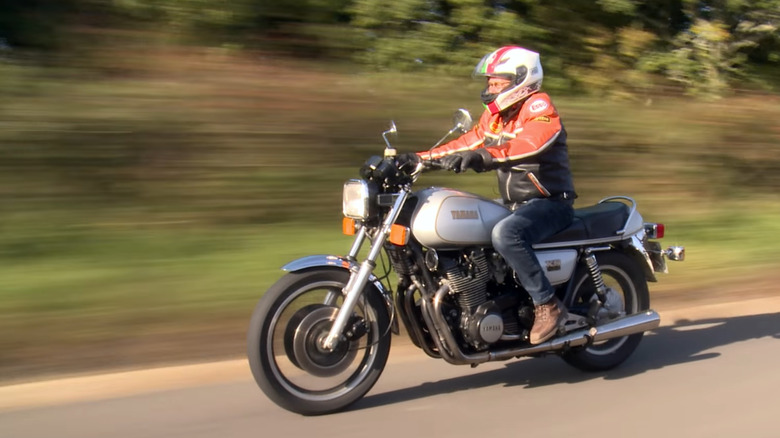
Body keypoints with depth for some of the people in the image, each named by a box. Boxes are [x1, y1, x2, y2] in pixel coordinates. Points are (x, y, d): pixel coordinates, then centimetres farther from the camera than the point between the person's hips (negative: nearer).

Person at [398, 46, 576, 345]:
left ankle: (548, 305, -24)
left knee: (505, 234, -36)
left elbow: (531, 142, -32)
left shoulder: (539, 106, -12)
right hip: (516, 205, 9)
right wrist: (419, 158, 1)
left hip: (550, 203, -9)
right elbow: (467, 143, 14)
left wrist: (483, 156, -47)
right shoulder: (496, 115, 14)